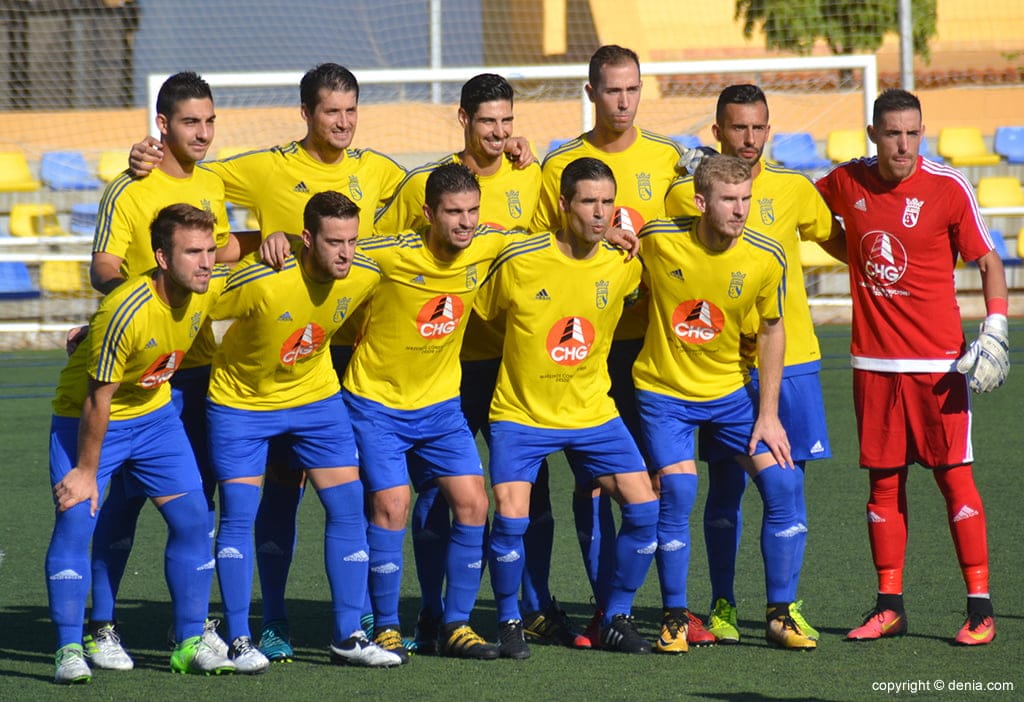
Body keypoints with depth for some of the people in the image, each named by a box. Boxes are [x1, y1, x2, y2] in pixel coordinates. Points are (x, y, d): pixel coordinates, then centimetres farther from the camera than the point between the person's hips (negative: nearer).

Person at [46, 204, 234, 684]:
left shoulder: (210, 288, -15)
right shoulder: (125, 312, -33)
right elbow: (98, 400, -24)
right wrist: (87, 470, -16)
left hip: (154, 414, 6)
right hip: (87, 420, -6)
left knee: (192, 518, 0)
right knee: (75, 520, -15)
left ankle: (191, 644, 9)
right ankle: (69, 651, -9)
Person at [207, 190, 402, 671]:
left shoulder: (365, 276, -17)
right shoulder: (264, 280, -31)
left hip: (315, 396, 4)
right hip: (242, 399, -4)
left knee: (348, 506, -2)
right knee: (238, 514, -6)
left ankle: (348, 637, 7)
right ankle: (239, 641, 5)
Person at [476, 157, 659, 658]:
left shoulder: (624, 265, -4)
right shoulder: (519, 263, -13)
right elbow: (480, 314, 3)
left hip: (593, 413, 3)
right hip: (521, 414, -3)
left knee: (645, 508, -7)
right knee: (510, 517, -19)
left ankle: (616, 620, 12)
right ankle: (509, 622, 5)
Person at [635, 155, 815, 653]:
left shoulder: (765, 258, -13)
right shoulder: (658, 240, -18)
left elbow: (771, 330, 0)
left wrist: (768, 415, -2)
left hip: (731, 391, 2)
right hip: (665, 390, -2)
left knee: (782, 483, -8)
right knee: (677, 491, -17)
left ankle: (779, 616, 5)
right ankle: (674, 619, 0)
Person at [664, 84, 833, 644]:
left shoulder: (794, 189, 4)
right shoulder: (684, 195, 0)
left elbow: (829, 234, 21)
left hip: (790, 353, 1)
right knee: (725, 486, 0)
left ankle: (787, 604, 8)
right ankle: (722, 606, 10)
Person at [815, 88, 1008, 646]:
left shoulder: (948, 187, -7)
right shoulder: (847, 183, 3)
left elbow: (988, 261, 0)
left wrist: (995, 327, -11)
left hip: (939, 361, -3)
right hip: (873, 362, 3)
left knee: (954, 474, -5)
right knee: (883, 481, 7)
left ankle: (980, 607, -1)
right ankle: (889, 606, 14)